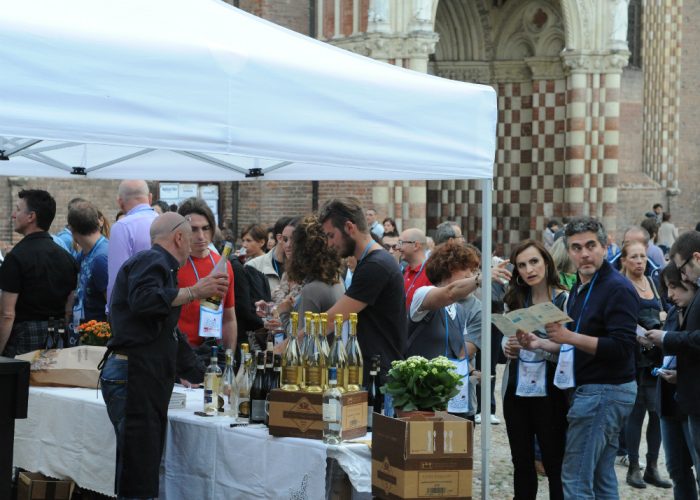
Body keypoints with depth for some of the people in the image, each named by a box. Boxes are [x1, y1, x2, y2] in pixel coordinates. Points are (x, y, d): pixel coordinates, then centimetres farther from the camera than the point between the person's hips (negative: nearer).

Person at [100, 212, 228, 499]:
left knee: (146, 473, 8)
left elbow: (173, 338, 34)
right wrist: (194, 292, -19)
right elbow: (143, 300, -27)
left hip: (148, 382, 10)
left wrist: (203, 378, 37)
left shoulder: (159, 265, 28)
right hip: (133, 376, -10)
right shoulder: (152, 261, -5)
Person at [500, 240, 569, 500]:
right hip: (516, 389, 5)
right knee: (521, 461, 11)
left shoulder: (565, 300, -5)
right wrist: (507, 347, -2)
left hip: (549, 392, -5)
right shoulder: (514, 300, 10)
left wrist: (540, 344, -27)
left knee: (555, 463, -2)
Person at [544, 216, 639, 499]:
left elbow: (621, 348, -23)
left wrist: (570, 337, -26)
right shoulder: (580, 287, 15)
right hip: (592, 389, 10)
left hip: (604, 391, -10)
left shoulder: (618, 289, -15)